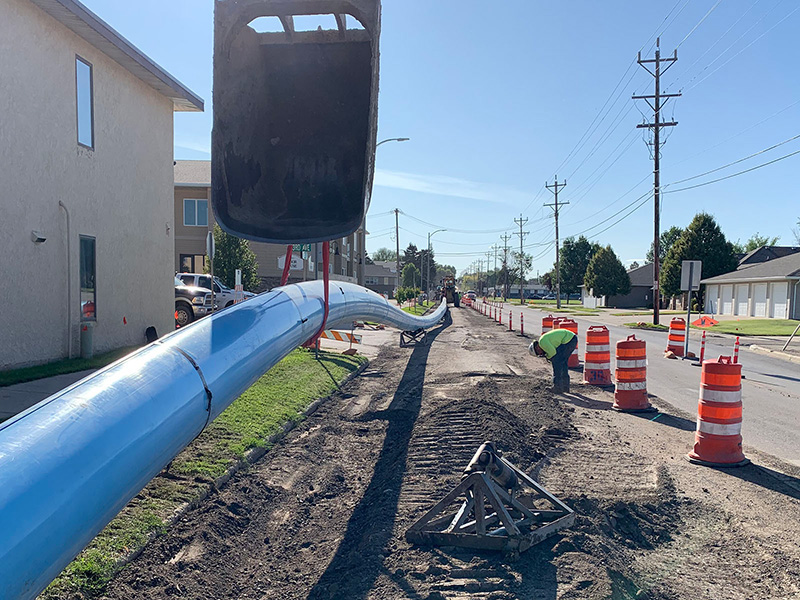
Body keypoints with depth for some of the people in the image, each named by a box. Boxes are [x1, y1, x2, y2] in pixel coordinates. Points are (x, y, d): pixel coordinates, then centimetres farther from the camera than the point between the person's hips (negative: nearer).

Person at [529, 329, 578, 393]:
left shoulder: (542, 342, -10)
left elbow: (553, 352, -12)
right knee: (563, 362, 19)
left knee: (556, 361, -3)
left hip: (568, 339, -10)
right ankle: (565, 386, 23)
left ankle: (557, 387, -1)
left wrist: (548, 356, 7)